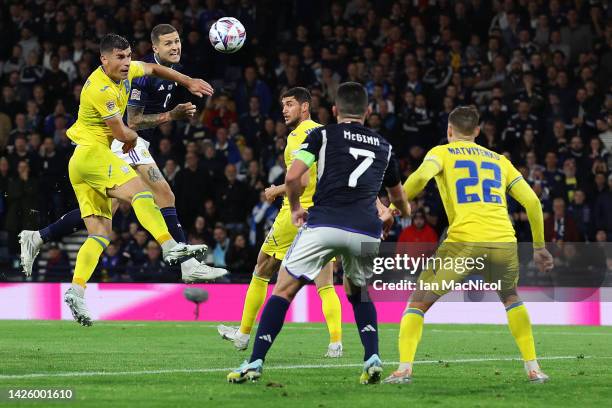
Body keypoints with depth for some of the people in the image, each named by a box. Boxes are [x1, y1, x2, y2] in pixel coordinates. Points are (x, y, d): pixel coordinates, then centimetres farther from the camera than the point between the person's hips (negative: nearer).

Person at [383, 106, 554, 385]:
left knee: (418, 302, 10)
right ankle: (533, 369, 22)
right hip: (504, 241, 3)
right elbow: (532, 201, 19)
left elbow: (421, 176, -8)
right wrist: (539, 246, 27)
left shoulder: (442, 152, 15)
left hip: (464, 241, -3)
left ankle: (404, 369, -7)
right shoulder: (499, 160, 25)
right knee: (511, 299, 31)